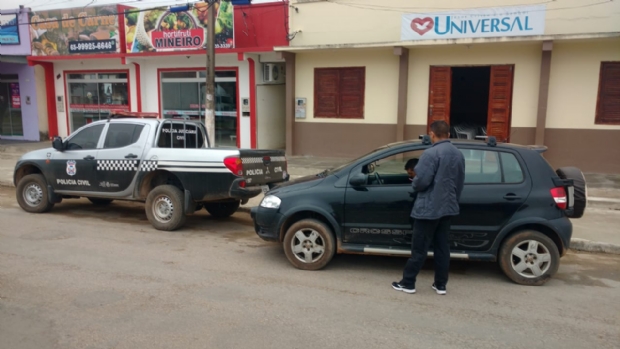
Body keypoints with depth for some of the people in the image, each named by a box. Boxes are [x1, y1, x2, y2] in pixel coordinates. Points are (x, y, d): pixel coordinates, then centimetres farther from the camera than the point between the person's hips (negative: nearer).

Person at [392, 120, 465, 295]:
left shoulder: (431, 153, -17)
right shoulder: (458, 154, 10)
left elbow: (422, 181, -22)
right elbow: (460, 182, 17)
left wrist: (414, 184, 0)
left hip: (428, 208, -7)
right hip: (448, 207, 8)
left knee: (419, 248, 0)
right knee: (442, 247, 13)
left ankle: (407, 283, 9)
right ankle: (441, 284, 19)